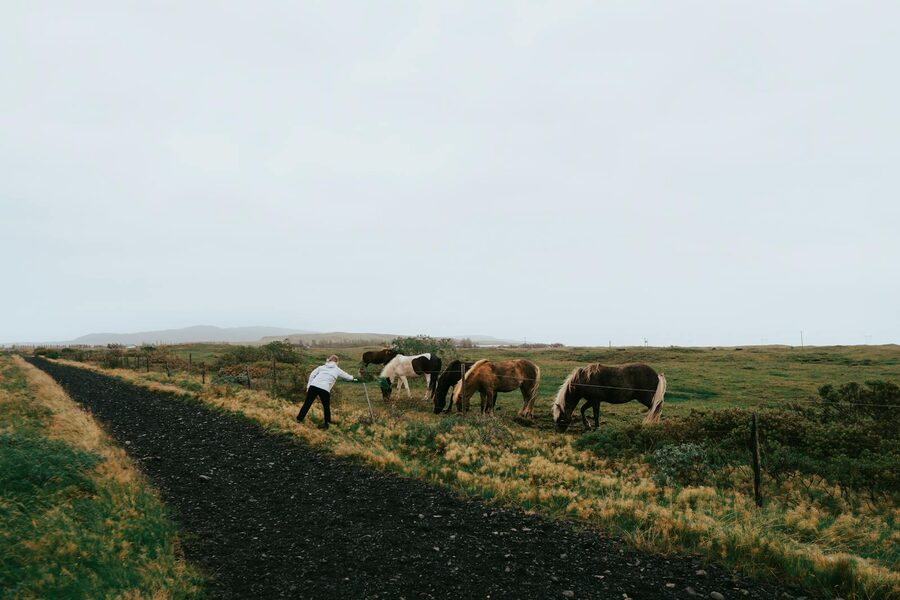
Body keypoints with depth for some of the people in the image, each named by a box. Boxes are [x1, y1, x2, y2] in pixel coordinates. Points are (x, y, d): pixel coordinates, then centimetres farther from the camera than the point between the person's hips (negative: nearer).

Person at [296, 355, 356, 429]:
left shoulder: (322, 367, 21)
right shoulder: (337, 370, 17)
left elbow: (312, 374, 13)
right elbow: (346, 376, 30)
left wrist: (308, 386, 13)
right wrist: (353, 378, 49)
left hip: (313, 386, 2)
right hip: (325, 389, -2)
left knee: (307, 403, 15)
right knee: (326, 407, 15)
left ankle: (299, 418, 22)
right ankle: (327, 422, 20)